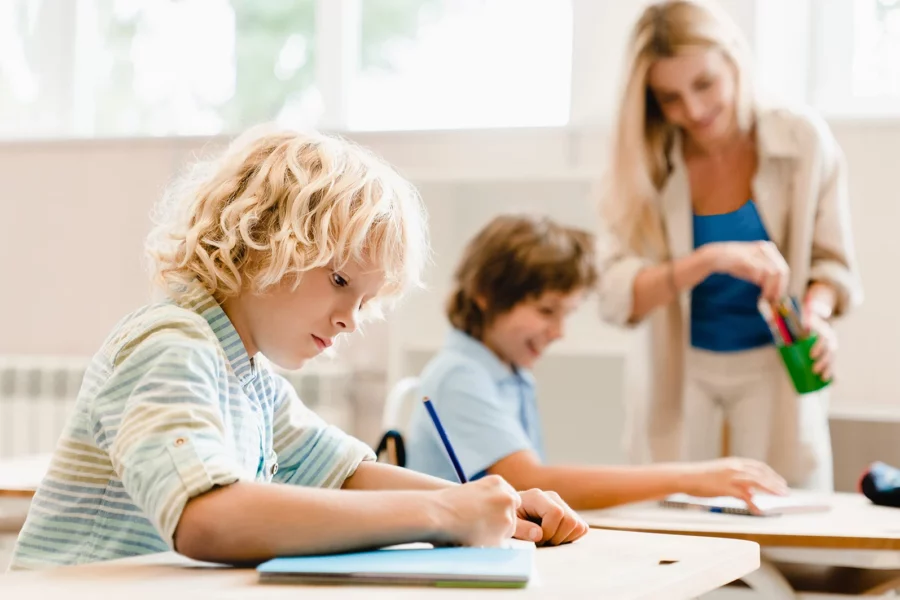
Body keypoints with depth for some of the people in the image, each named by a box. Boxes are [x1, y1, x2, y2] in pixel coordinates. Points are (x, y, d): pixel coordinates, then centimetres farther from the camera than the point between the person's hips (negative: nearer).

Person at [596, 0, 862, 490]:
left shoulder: (803, 141, -9)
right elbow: (615, 297, -20)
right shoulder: (645, 163, -10)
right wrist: (709, 259, -35)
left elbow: (833, 261, -1)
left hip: (773, 370, 0)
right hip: (680, 374, 0)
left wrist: (815, 312, -23)